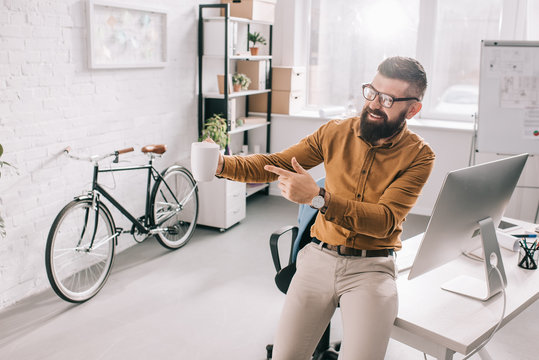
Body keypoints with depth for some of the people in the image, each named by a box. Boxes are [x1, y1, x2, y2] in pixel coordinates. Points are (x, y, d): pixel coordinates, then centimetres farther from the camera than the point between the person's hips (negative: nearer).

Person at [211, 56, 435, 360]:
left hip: (372, 266, -2)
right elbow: (274, 164, 5)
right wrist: (223, 164, -13)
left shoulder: (418, 155, -5)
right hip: (320, 255, 3)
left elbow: (385, 220, -16)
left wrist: (318, 197, -27)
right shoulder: (336, 133, 5)